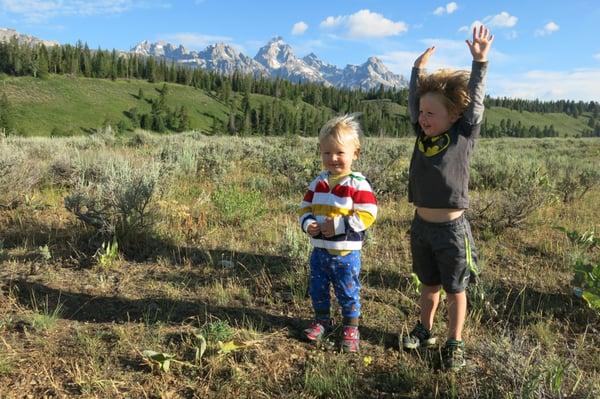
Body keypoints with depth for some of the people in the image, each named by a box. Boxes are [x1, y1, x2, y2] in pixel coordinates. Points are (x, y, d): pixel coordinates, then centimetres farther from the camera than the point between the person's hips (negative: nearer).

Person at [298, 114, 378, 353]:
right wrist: (308, 224, -13)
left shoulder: (358, 184, -13)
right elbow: (305, 207, 9)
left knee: (348, 292, 9)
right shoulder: (318, 182, 4)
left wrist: (338, 226, -23)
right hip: (319, 250, 5)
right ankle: (322, 321, 40)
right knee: (317, 289, 18)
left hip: (346, 253, -5)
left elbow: (366, 216, -19)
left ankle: (351, 329, 29)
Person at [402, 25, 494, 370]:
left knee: (455, 290, 11)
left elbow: (475, 101, -16)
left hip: (451, 228, -4)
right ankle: (425, 329, 39)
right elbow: (414, 100, 11)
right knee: (429, 285, 21)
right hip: (421, 225, 4)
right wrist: (418, 69, 12)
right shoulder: (422, 135, 2)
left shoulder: (464, 136, -8)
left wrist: (480, 61, -20)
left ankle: (455, 343, 27)